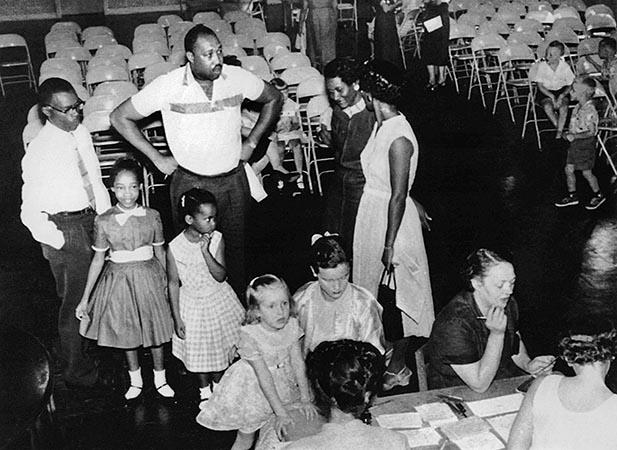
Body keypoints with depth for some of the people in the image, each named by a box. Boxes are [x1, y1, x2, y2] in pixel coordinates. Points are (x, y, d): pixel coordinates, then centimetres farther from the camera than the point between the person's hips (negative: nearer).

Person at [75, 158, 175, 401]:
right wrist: (85, 299, 0)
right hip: (119, 279, 0)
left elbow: (160, 253, 4)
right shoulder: (103, 221, -7)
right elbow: (98, 259, -1)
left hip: (149, 278, 0)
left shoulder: (152, 216, -6)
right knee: (126, 332, 13)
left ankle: (160, 378, 32)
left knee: (154, 328, 10)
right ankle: (135, 380, 34)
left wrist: (167, 284, 9)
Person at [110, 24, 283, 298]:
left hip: (234, 180, 2)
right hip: (190, 182, -2)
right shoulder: (168, 86, -14)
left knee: (235, 246, 14)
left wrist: (251, 142, 5)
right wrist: (157, 158, -6)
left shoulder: (237, 78, -8)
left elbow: (273, 99, 11)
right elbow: (120, 117, -4)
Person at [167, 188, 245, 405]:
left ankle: (218, 385, 39)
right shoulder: (175, 247, -18)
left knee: (220, 347, 14)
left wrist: (205, 252, -29)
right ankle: (205, 391, 36)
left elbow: (220, 276, -16)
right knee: (197, 351, 12)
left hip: (219, 302, 2)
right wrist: (177, 317, -7)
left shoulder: (216, 239, -14)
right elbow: (173, 283, -9)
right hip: (192, 305, -1)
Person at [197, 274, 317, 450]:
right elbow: (264, 378, -28)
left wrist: (305, 399, -13)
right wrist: (281, 412, -26)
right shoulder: (250, 336, -30)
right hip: (255, 389, -4)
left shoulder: (292, 326, -16)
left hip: (285, 383, 4)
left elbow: (298, 363, -11)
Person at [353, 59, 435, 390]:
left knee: (400, 294, 6)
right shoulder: (381, 125, 3)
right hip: (371, 212, 9)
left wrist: (390, 244, -18)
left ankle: (398, 367, 22)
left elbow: (398, 196, -22)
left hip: (392, 219, -9)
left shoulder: (399, 138, -24)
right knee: (371, 286, 20)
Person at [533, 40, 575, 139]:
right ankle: (560, 128, -15)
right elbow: (540, 85, -5)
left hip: (562, 91, 0)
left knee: (563, 107, -29)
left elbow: (570, 85, 1)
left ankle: (559, 132, -18)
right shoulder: (542, 66, -8)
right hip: (546, 91, 0)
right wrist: (551, 96, -18)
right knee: (548, 107, -31)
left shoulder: (565, 67, -6)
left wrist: (561, 96, -19)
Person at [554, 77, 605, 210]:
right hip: (575, 143, 9)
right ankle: (572, 196, 25)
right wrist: (570, 132, 6)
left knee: (586, 172, 4)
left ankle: (598, 195, 24)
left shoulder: (590, 111, -24)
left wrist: (574, 136, -25)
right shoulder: (578, 107, 4)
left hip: (585, 144, -9)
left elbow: (591, 132, -26)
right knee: (568, 169, 11)